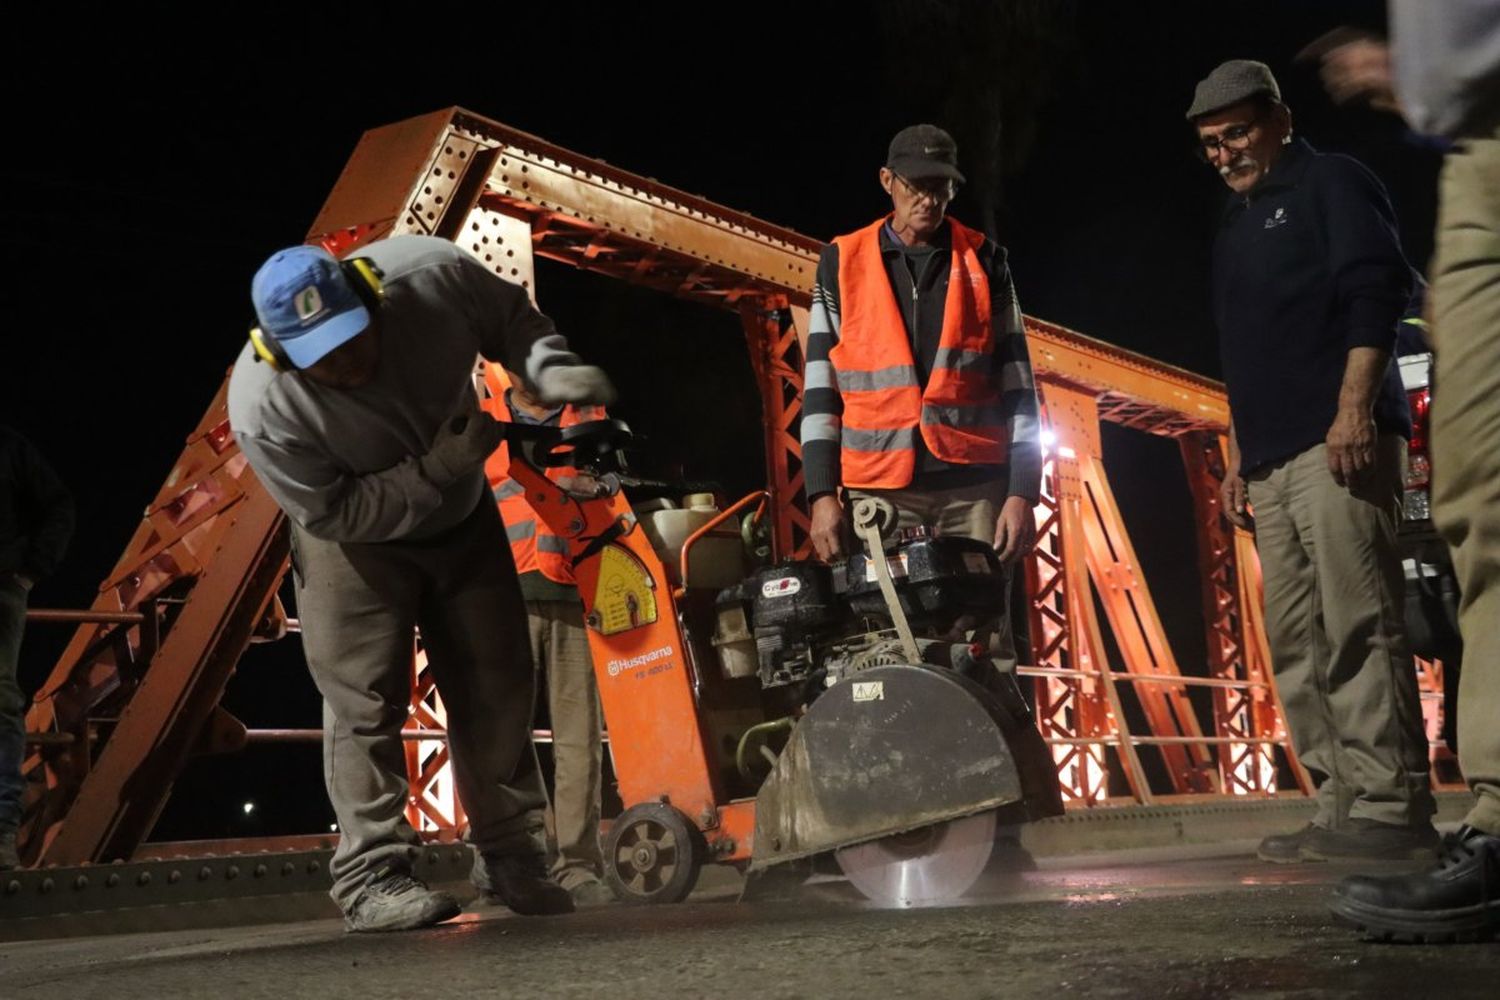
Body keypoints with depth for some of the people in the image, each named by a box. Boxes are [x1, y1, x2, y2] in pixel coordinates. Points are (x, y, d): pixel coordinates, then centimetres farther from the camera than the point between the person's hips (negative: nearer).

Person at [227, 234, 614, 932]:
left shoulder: (433, 274, -29)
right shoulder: (263, 408, -34)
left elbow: (511, 319, -8)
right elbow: (333, 514, -26)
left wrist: (549, 369, -28)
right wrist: (437, 469, -35)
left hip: (463, 516, 4)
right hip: (355, 539, -4)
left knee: (497, 684, 6)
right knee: (365, 700, -10)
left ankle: (510, 859, 18)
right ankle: (370, 878, -3)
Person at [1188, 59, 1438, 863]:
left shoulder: (1331, 184, 4)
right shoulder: (1235, 226, 27)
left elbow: (1376, 290, -10)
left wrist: (1356, 406, -20)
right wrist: (1238, 458, 23)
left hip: (1338, 444, -8)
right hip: (1272, 461, 9)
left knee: (1357, 627, -13)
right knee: (1297, 643, 3)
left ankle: (1391, 807, -13)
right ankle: (1344, 806, 5)